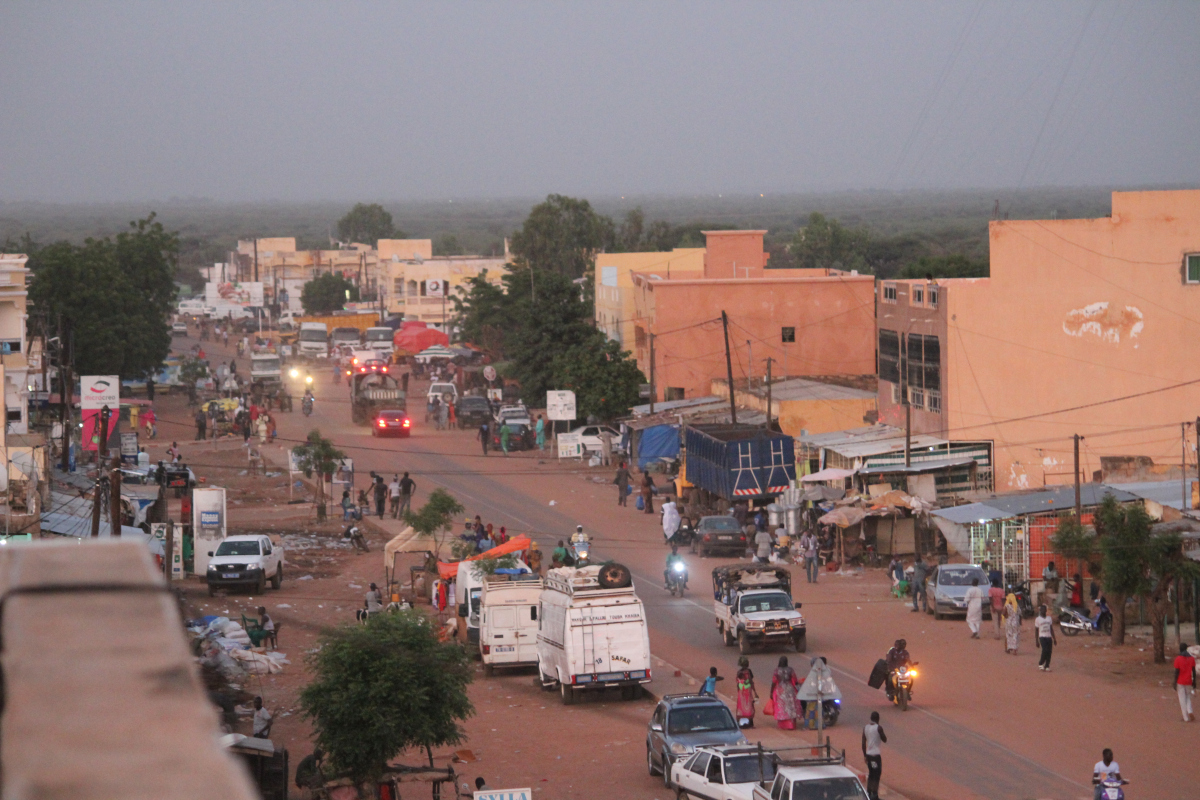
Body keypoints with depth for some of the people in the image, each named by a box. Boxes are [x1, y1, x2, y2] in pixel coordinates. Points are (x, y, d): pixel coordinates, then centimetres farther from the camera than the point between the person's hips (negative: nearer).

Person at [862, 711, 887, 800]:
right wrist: (885, 735, 14)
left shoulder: (865, 727, 5)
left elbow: (863, 743, 7)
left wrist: (865, 755, 13)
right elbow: (884, 740, -6)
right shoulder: (879, 728, -13)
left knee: (870, 774, 17)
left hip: (868, 754, 6)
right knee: (876, 775, -1)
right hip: (876, 754, -6)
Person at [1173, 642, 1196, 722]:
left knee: (1182, 700, 5)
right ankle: (1190, 712, -6)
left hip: (1180, 683, -3)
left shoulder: (1178, 659, -11)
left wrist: (1175, 686, -6)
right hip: (1189, 682, 3)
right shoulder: (1192, 659, 1)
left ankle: (1186, 718, 6)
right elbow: (1194, 673, 2)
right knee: (1188, 698, 18)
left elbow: (1176, 673, -11)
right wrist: (1194, 685, 10)